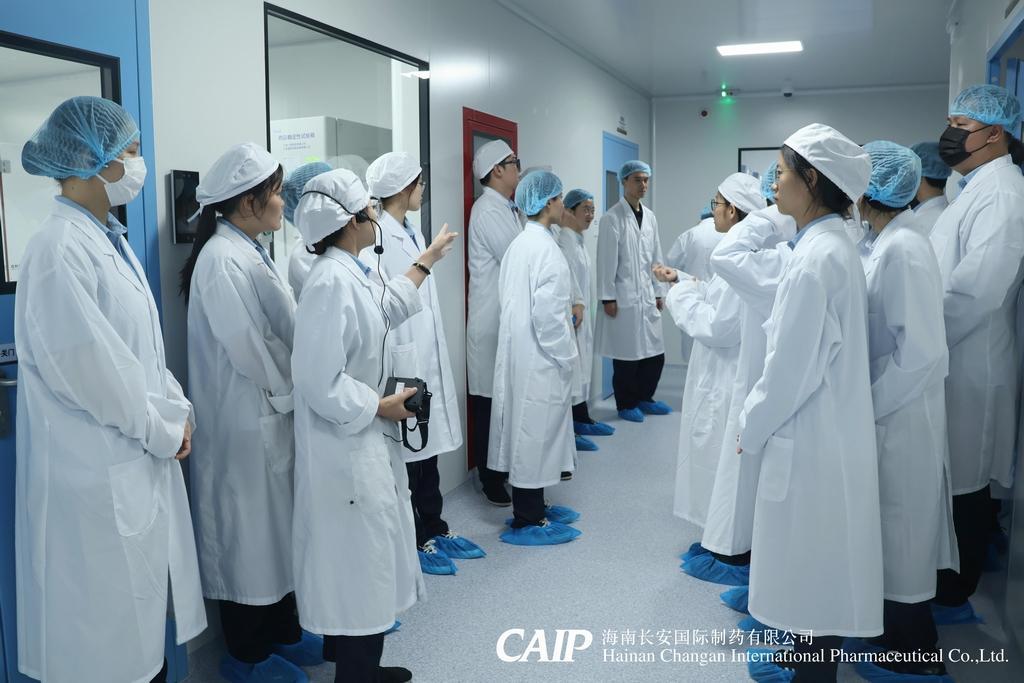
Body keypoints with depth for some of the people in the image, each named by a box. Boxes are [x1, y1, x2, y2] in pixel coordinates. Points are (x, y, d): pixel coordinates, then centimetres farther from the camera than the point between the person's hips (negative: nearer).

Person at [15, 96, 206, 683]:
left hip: (140, 458, 9)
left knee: (142, 602, 21)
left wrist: (176, 408, 2)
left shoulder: (110, 238, 8)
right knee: (109, 621, 9)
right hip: (99, 469, -9)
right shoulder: (60, 249, -20)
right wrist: (165, 430, -11)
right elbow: (92, 369, -22)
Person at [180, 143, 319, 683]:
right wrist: (288, 389, -8)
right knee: (247, 531, 5)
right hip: (243, 421, -9)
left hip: (271, 413, 9)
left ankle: (282, 633, 34)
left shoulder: (252, 251, 10)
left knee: (278, 526, 18)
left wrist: (290, 394, 2)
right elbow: (246, 346, -21)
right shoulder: (222, 259, -19)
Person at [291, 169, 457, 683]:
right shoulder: (331, 282, -24)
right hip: (347, 450, -11)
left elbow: (389, 307, 28)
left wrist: (427, 260, 32)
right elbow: (321, 384, -28)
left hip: (367, 444, 11)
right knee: (359, 564, 4)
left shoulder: (350, 273, 7)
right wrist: (383, 406, -17)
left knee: (369, 559, 22)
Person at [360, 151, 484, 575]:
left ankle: (433, 529, 30)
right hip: (401, 360, -9)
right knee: (405, 450, 5)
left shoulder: (411, 233, 12)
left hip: (428, 358, 9)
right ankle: (411, 540, 20)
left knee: (428, 446, 17)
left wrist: (435, 357, 15)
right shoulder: (376, 238, -16)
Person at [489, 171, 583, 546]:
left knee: (528, 432, 16)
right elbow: (547, 313, -22)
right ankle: (527, 521, 10)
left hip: (520, 352, 9)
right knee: (535, 433, 0)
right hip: (540, 359, -9)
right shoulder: (545, 248, -18)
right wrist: (565, 357, -13)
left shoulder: (519, 243, 10)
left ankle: (533, 507, 29)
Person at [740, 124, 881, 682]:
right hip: (824, 430, 10)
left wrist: (752, 427, -8)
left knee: (813, 566, 6)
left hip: (811, 439, -10)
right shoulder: (832, 248, 8)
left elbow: (793, 364, -21)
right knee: (817, 564, 21)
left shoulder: (817, 258, -22)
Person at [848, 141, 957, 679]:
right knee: (884, 525, 20)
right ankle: (893, 630, 40)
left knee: (900, 527, 7)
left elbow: (921, 352, -24)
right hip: (878, 408, 8)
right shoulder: (875, 244, 5)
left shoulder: (903, 250, -21)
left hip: (899, 414, -8)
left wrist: (867, 408, -17)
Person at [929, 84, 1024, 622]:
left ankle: (953, 596, 18)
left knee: (963, 485, 4)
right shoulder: (974, 189, 15)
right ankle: (947, 580, 30)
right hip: (950, 359, 9)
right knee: (948, 479, 16)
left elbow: (976, 290, -24)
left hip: (969, 366, -9)